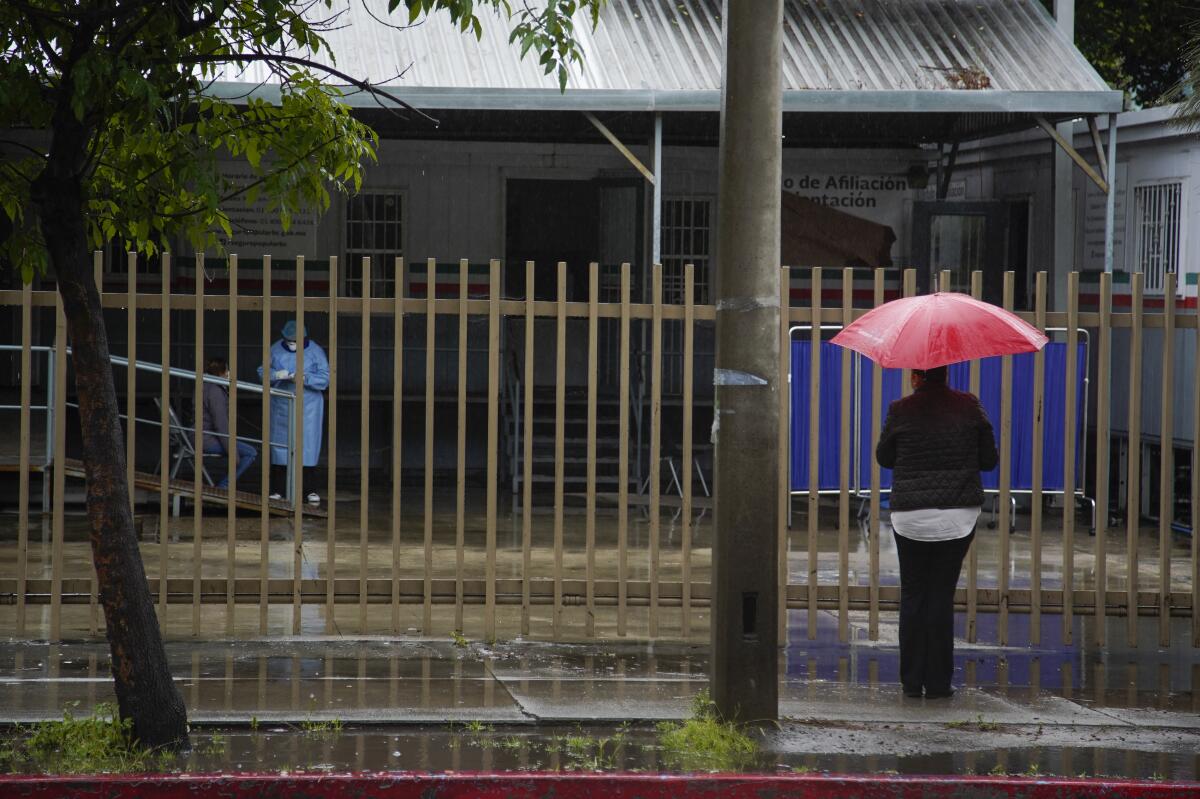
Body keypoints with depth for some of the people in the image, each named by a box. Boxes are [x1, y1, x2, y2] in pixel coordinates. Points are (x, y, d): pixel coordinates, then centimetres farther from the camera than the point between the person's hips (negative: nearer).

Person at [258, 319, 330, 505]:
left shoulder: (315, 351, -5)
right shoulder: (276, 349, 2)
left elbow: (325, 378, -8)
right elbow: (262, 372, 2)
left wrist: (305, 378, -25)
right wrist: (276, 375, -19)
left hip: (308, 406, -2)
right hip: (281, 405, 2)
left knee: (307, 446, -4)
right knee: (279, 446, 2)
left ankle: (310, 490, 2)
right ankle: (277, 490, 8)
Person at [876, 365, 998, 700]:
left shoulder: (901, 411, -4)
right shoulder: (969, 407, -1)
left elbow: (884, 458, 9)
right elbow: (989, 460, 5)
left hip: (909, 515, -1)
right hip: (957, 516, 1)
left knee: (912, 594, 9)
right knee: (942, 594, 5)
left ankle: (912, 681, 8)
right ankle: (937, 682, 3)